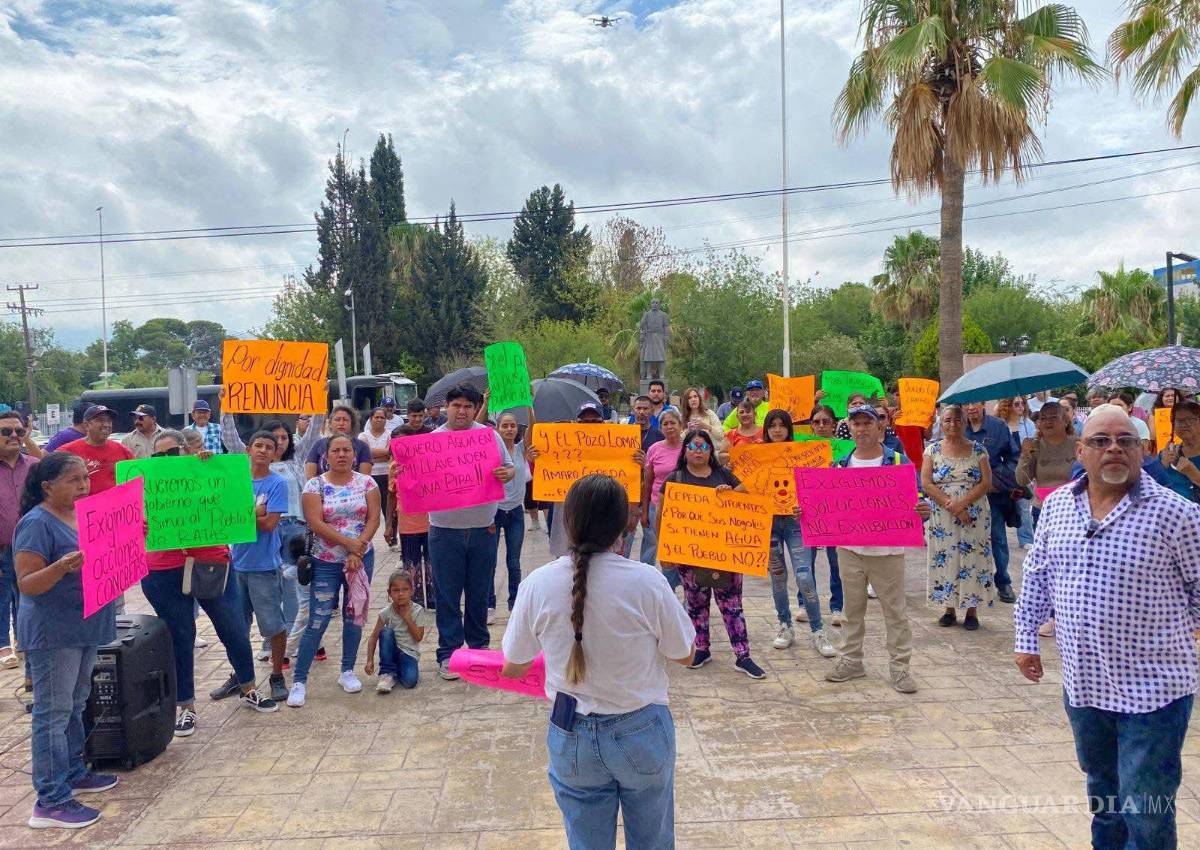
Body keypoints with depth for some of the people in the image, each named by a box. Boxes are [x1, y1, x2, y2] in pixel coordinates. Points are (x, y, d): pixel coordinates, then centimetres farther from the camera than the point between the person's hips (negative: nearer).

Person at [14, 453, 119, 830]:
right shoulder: (36, 524, -18)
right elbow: (27, 585, -21)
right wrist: (62, 566, -37)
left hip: (84, 627, 9)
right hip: (52, 633, -8)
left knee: (74, 706, 20)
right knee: (53, 713, -2)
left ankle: (73, 773, 34)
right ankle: (51, 802, 5)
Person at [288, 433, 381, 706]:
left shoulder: (367, 483, 1)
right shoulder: (315, 485, -5)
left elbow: (373, 519, -5)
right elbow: (315, 523, -13)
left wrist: (357, 552, -15)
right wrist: (349, 543, -19)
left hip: (361, 559, 2)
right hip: (326, 562, -2)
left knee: (354, 615, 10)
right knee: (318, 620, -3)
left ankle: (348, 671, 24)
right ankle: (299, 680, 5)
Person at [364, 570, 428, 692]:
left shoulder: (418, 611, -9)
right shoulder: (386, 612, -7)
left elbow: (418, 637, -11)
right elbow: (373, 637, -5)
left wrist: (407, 618, -19)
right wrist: (370, 660, -14)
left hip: (409, 653, -2)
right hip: (391, 653, 2)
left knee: (409, 681, -31)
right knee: (386, 632, -29)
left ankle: (398, 673, 7)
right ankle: (387, 673, -16)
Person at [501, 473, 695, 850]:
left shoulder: (538, 584, -15)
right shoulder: (647, 582, -20)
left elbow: (512, 668, -2)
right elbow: (684, 655, -6)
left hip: (572, 737, 1)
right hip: (642, 732, -1)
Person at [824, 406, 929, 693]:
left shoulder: (898, 462, -3)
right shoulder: (840, 465, 5)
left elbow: (914, 503, -3)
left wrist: (922, 511, -25)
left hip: (887, 550, -3)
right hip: (850, 549, 3)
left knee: (895, 611, 5)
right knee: (853, 608, 14)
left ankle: (900, 667, 15)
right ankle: (850, 660, 26)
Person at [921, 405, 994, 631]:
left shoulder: (977, 450, 4)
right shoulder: (933, 450, 4)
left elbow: (986, 482, -3)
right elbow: (926, 484, -4)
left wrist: (962, 502, -16)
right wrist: (950, 505, -14)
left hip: (974, 517, 0)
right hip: (942, 517, 1)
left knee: (972, 560, 0)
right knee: (944, 560, 3)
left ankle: (971, 611, 10)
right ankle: (950, 609, 14)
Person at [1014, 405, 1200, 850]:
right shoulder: (1056, 505, 2)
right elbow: (1037, 576, 12)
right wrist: (1027, 638, 11)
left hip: (1152, 688, -5)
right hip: (1082, 684, 5)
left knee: (1145, 813, 3)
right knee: (1102, 792, 25)